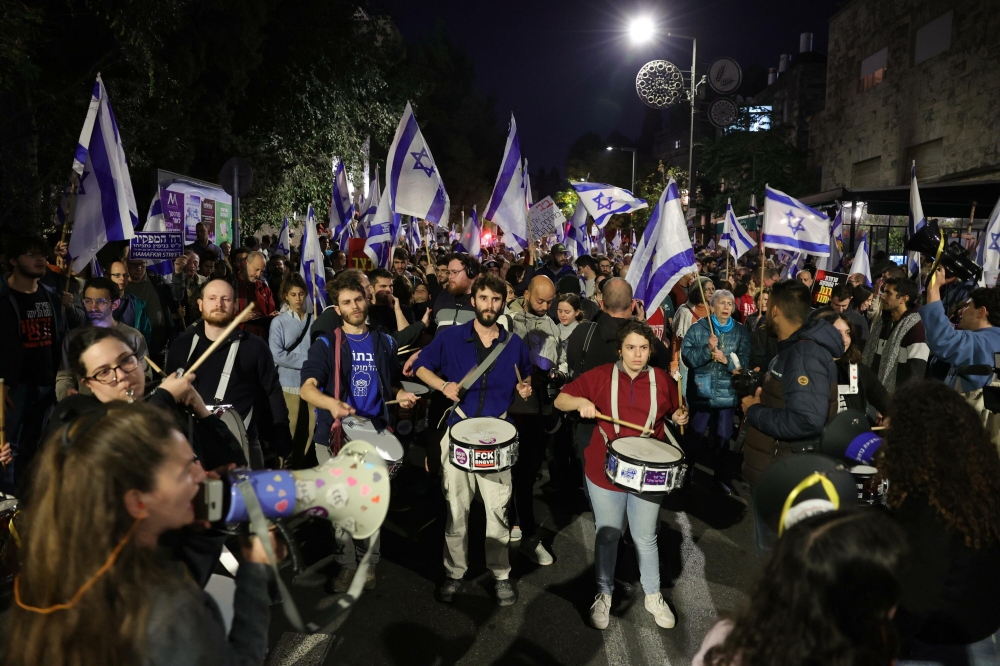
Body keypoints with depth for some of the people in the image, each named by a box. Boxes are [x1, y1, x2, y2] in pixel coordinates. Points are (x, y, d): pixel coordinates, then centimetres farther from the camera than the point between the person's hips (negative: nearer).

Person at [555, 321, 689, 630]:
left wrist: (680, 417, -6)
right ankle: (604, 594, 34)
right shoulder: (600, 376, -7)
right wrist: (580, 401, -25)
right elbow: (560, 400, -5)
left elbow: (675, 411, 16)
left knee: (646, 538, 11)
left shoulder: (662, 380, -2)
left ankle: (653, 596, 34)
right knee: (608, 535, 13)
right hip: (604, 471, -1)